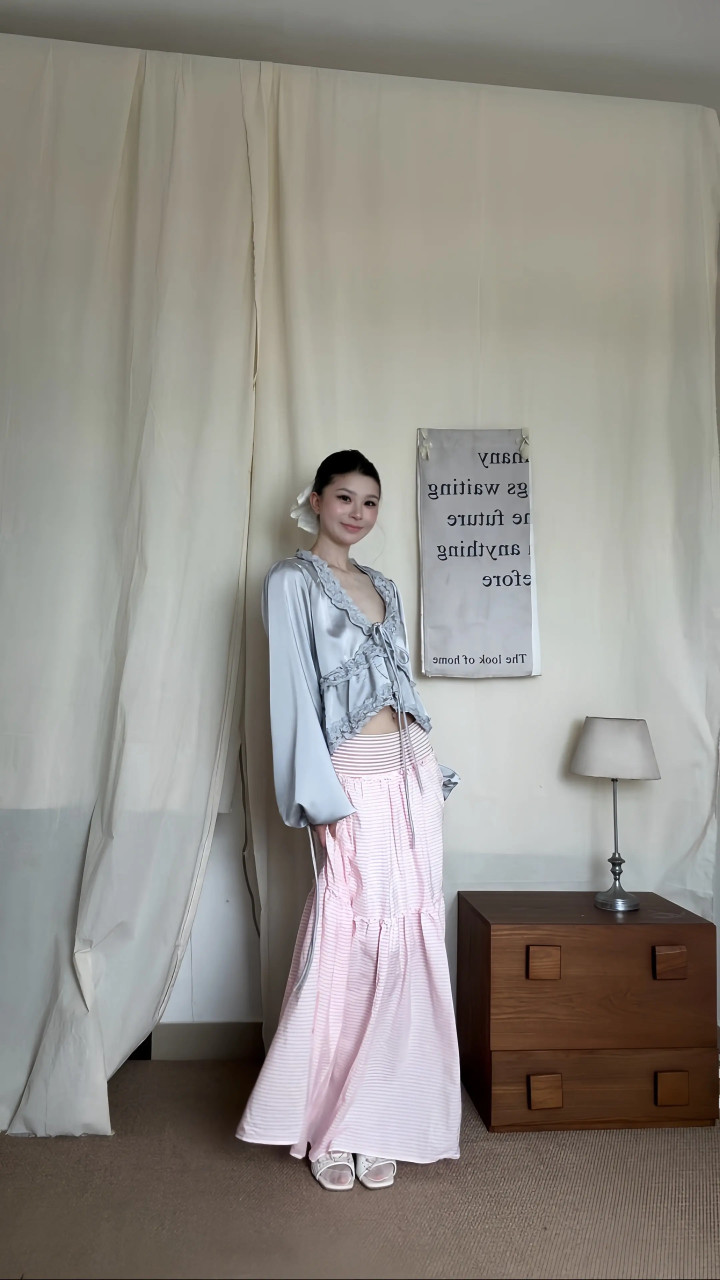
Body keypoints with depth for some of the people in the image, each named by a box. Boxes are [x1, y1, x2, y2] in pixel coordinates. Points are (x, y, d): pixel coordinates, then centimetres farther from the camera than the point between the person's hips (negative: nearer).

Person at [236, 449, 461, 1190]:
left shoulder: (383, 588, 17)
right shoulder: (292, 582, -2)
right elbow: (293, 690, -9)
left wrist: (431, 769, 15)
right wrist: (319, 795, -15)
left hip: (411, 770, 7)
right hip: (353, 776, -6)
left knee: (410, 935, 6)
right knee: (350, 939, -4)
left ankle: (375, 1123, 21)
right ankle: (328, 1128, 16)